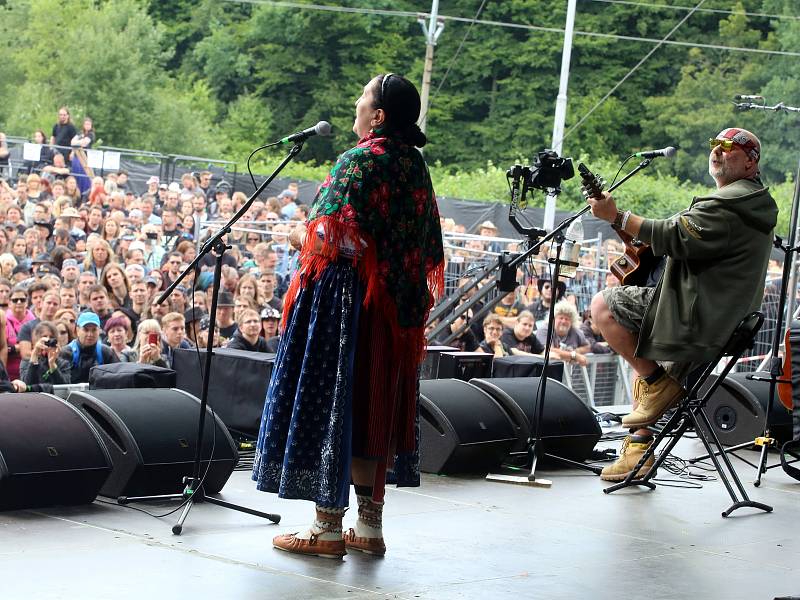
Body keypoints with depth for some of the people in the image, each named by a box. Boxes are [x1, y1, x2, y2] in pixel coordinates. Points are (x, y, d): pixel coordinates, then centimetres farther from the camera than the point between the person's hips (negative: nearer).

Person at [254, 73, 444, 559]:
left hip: (346, 303, -8)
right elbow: (428, 248, 13)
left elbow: (331, 240, -20)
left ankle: (328, 528, 1)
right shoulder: (416, 167, 9)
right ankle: (370, 526, 16)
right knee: (375, 406, 12)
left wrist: (300, 234, 0)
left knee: (330, 402, -1)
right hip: (396, 307, 8)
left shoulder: (360, 162, -14)